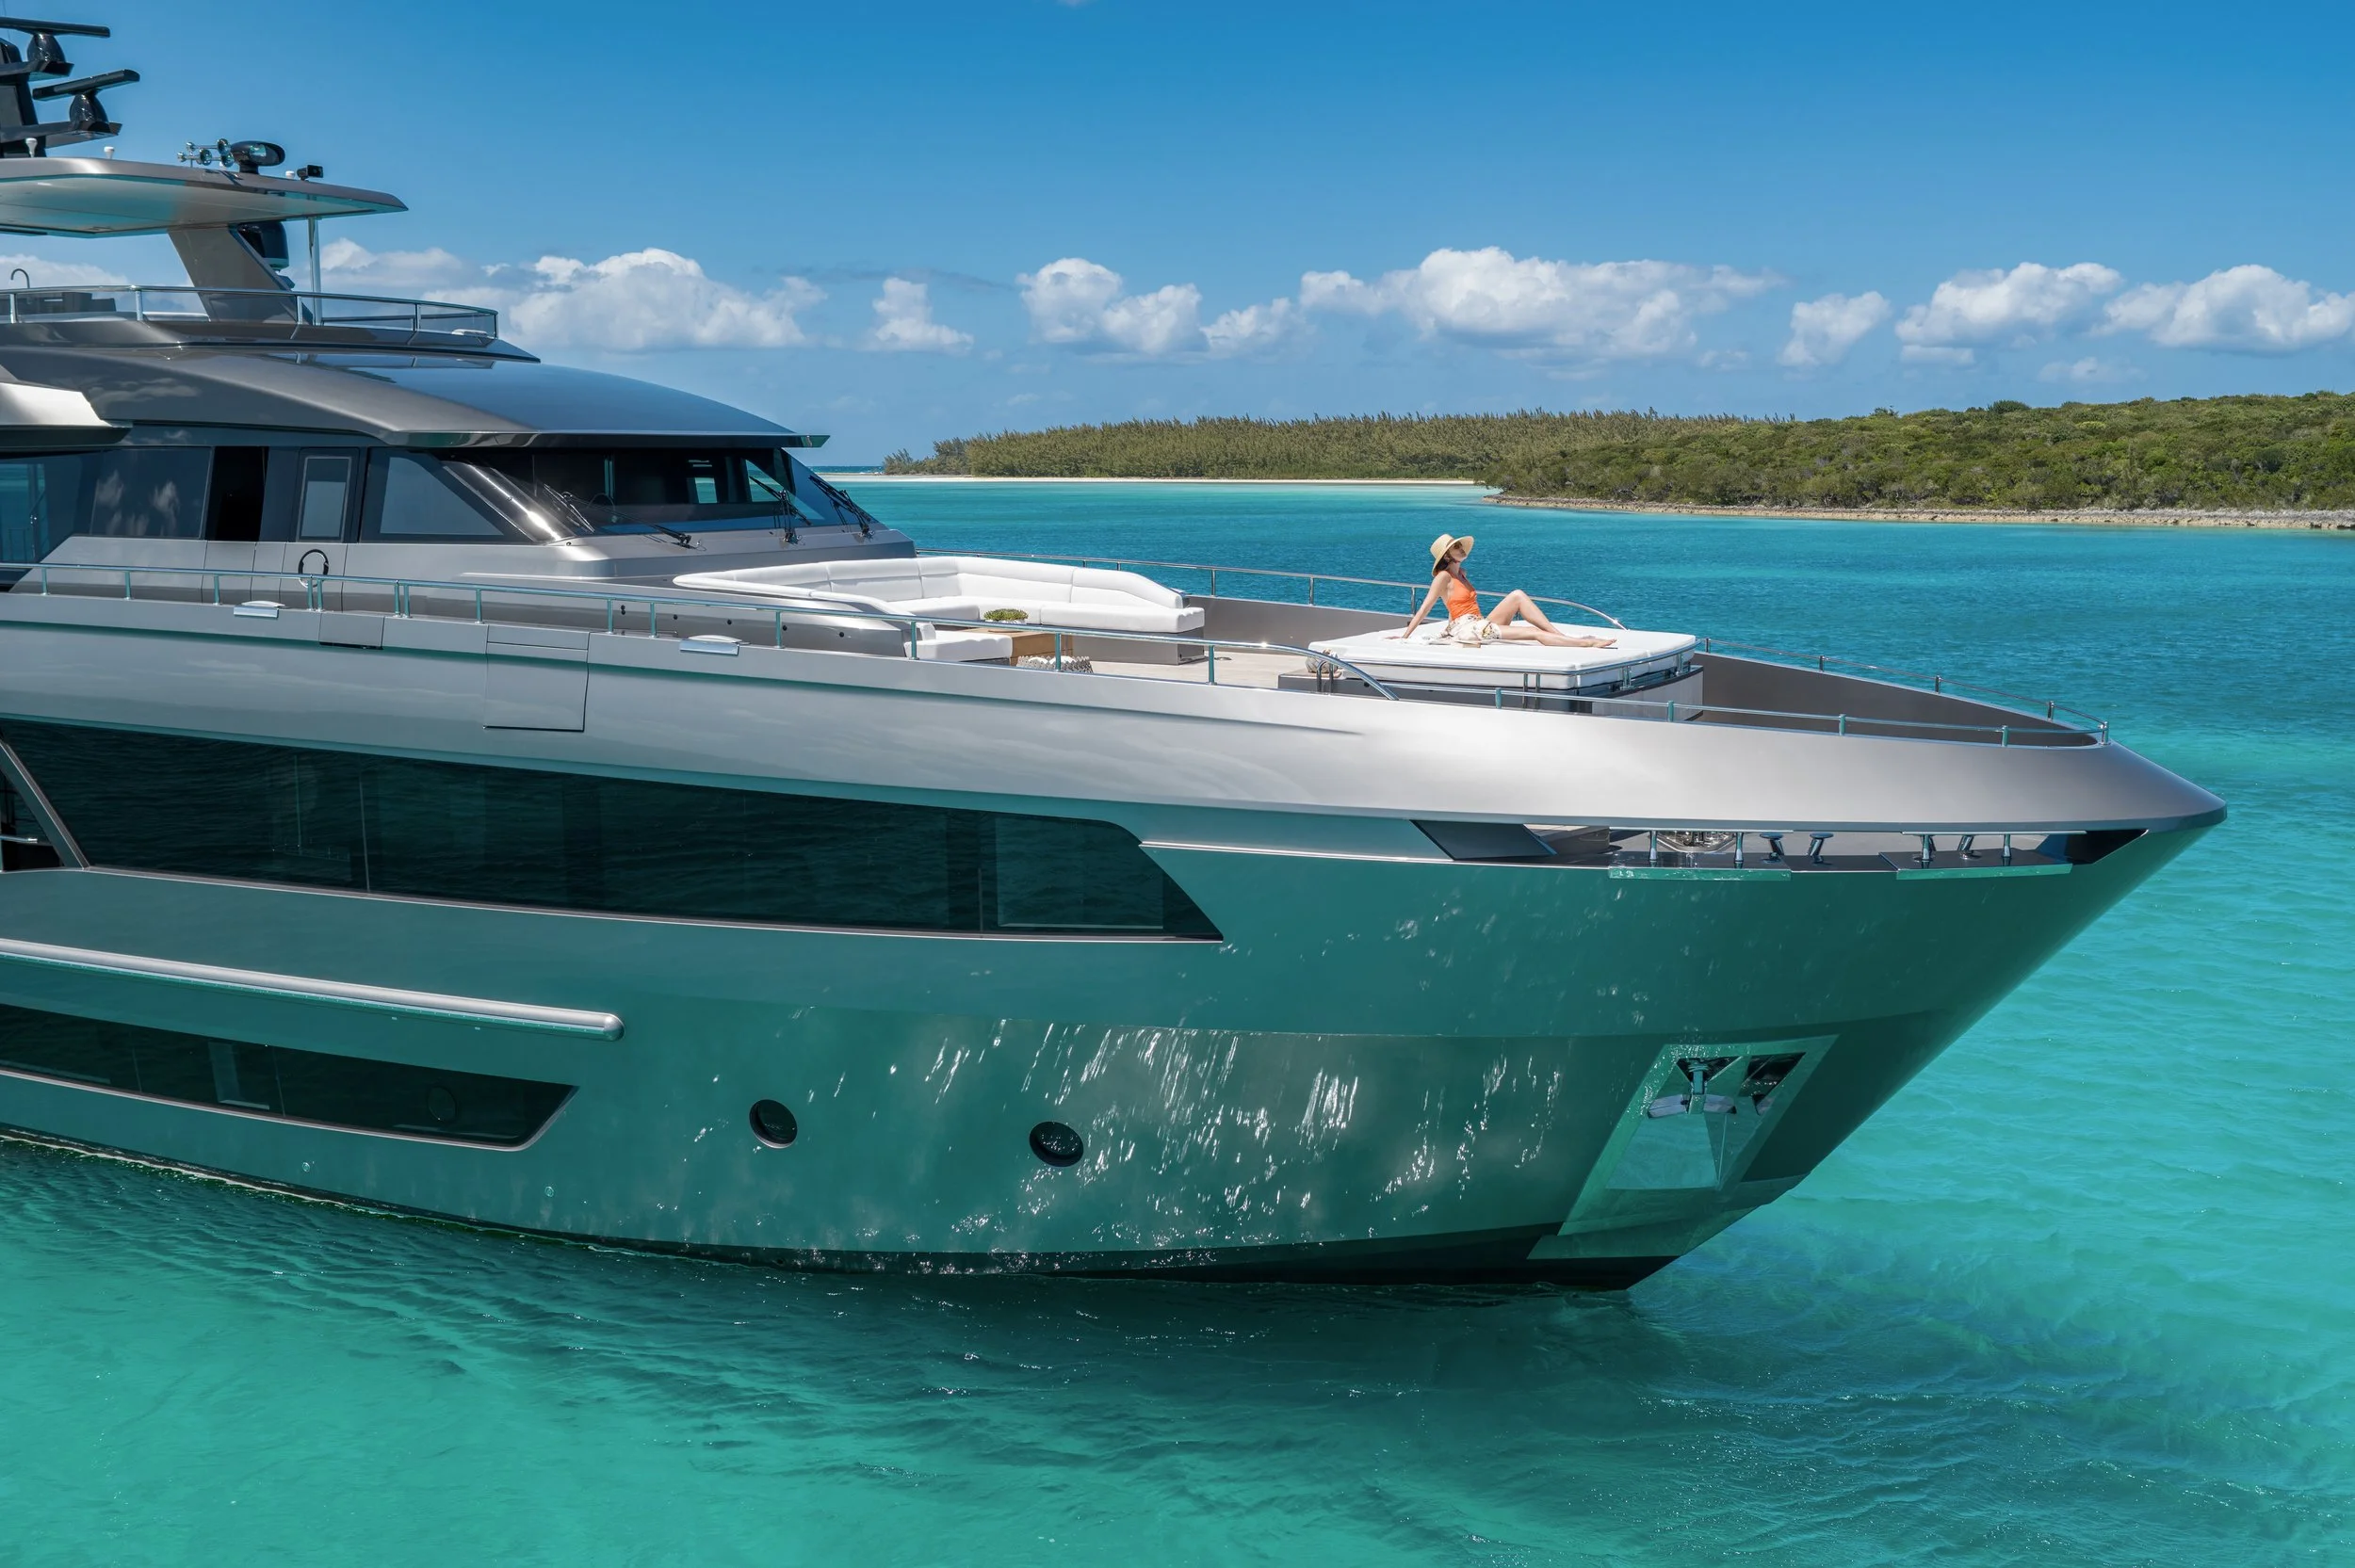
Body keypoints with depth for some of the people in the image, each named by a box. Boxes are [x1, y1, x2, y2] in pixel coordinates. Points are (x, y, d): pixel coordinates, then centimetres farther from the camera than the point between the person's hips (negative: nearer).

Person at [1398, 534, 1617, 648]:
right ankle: (1587, 643, -24)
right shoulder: (1444, 577, -6)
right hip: (1467, 631, -8)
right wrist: (1404, 636, -9)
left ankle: (1561, 635, -17)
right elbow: (1425, 608, -8)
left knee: (1517, 595, -10)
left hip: (1481, 624, 8)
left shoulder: (1460, 573, 20)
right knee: (1535, 633, -18)